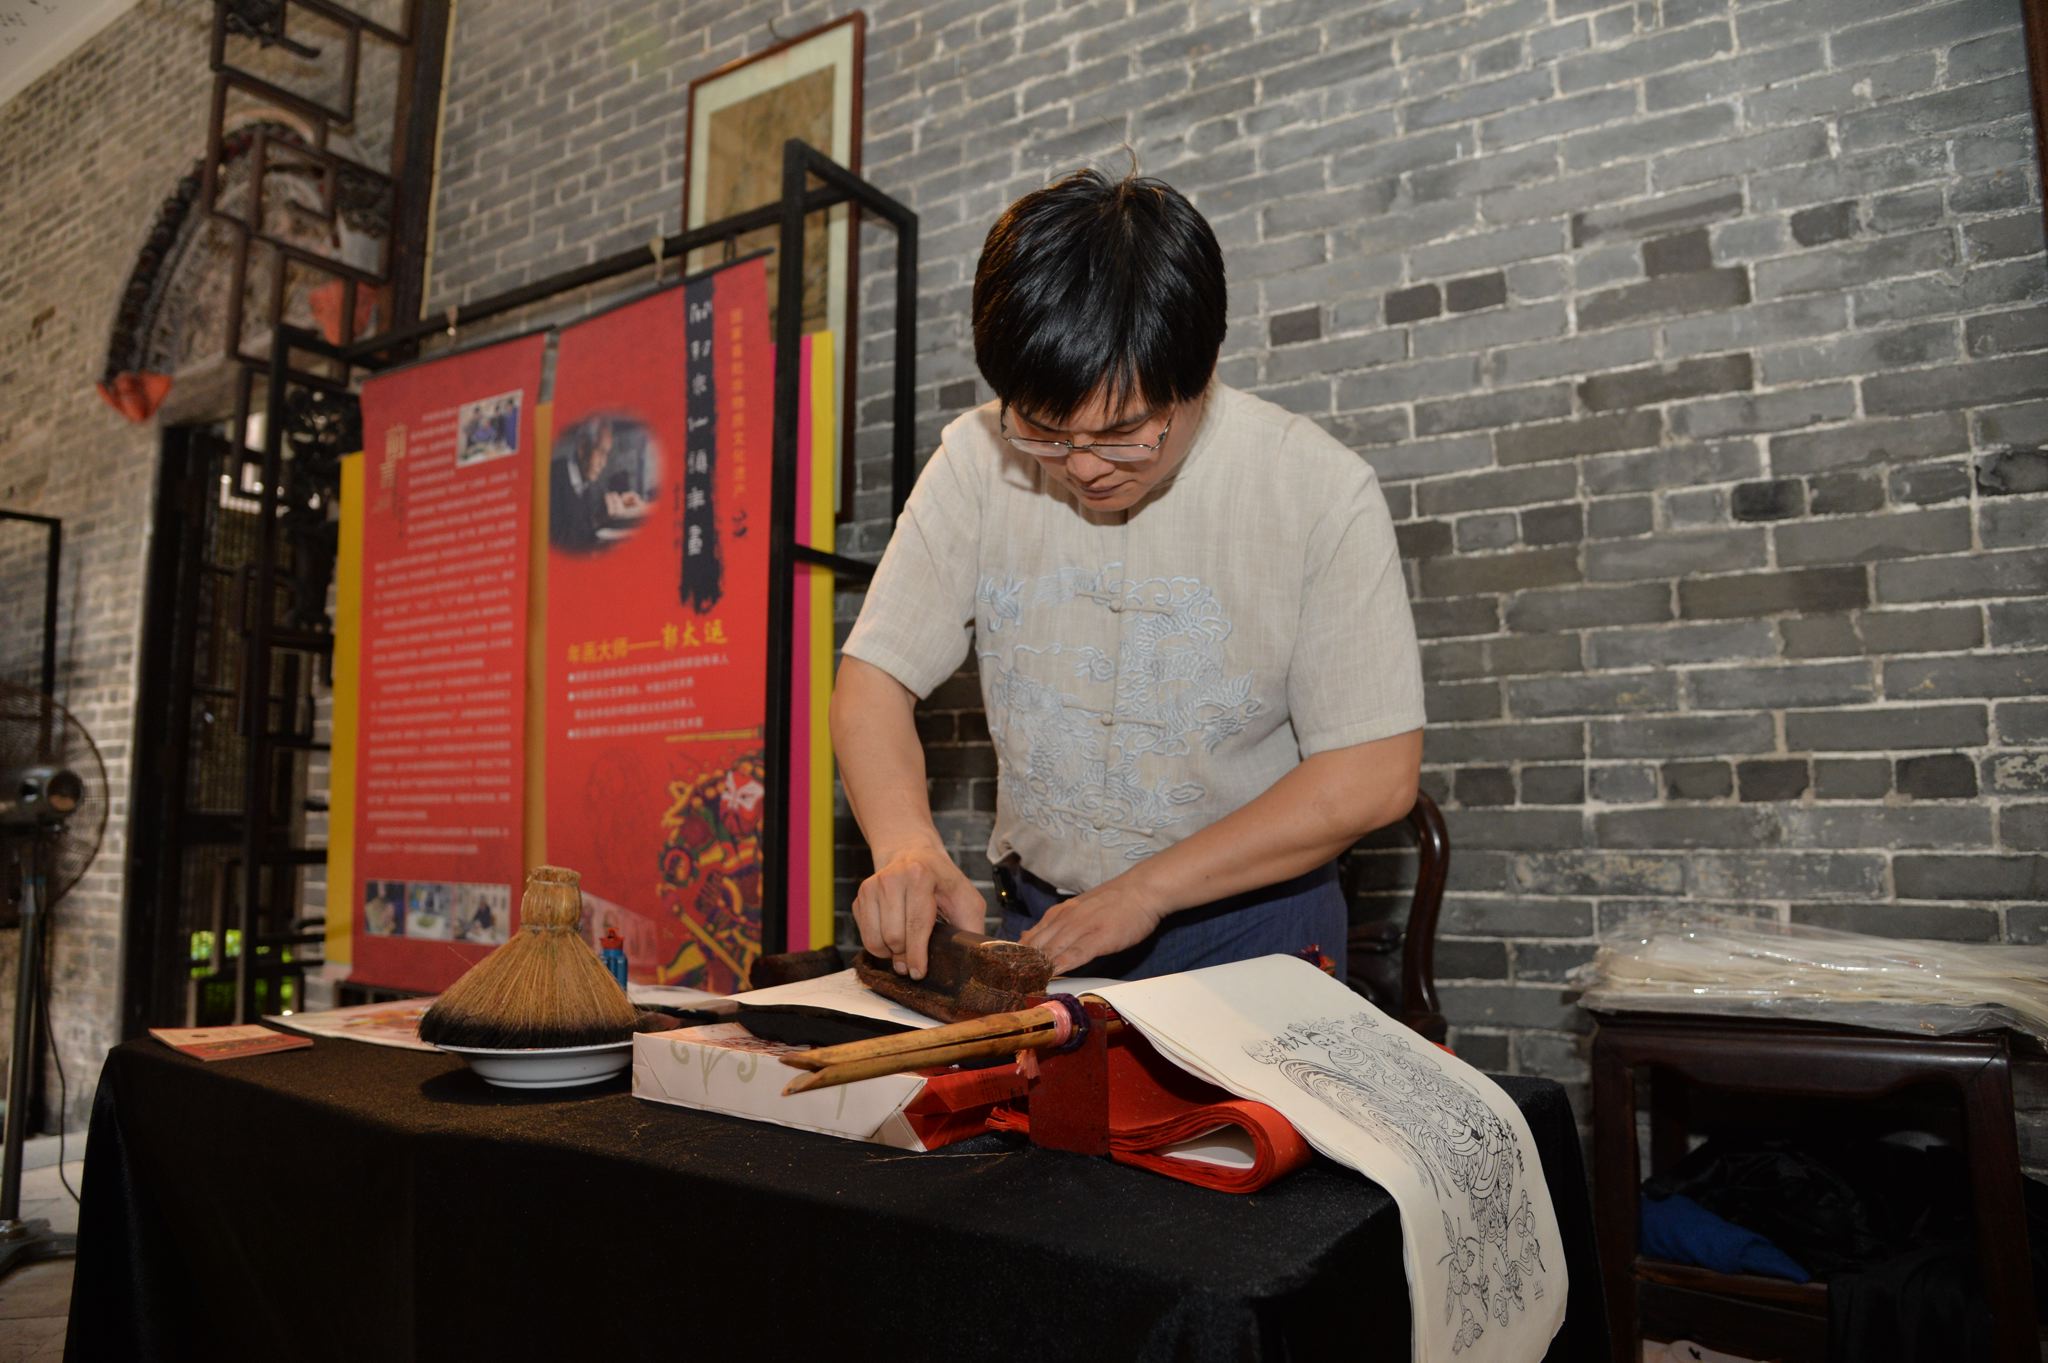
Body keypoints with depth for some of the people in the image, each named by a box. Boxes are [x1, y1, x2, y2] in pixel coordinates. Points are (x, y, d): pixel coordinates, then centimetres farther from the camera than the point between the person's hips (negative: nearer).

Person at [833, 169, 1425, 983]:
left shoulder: (1319, 489, -13)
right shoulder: (978, 460, -5)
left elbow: (1375, 773, -13)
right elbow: (874, 679, -4)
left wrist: (1144, 889, -17)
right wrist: (907, 846, -24)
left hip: (1251, 922, -2)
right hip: (1041, 916, 3)